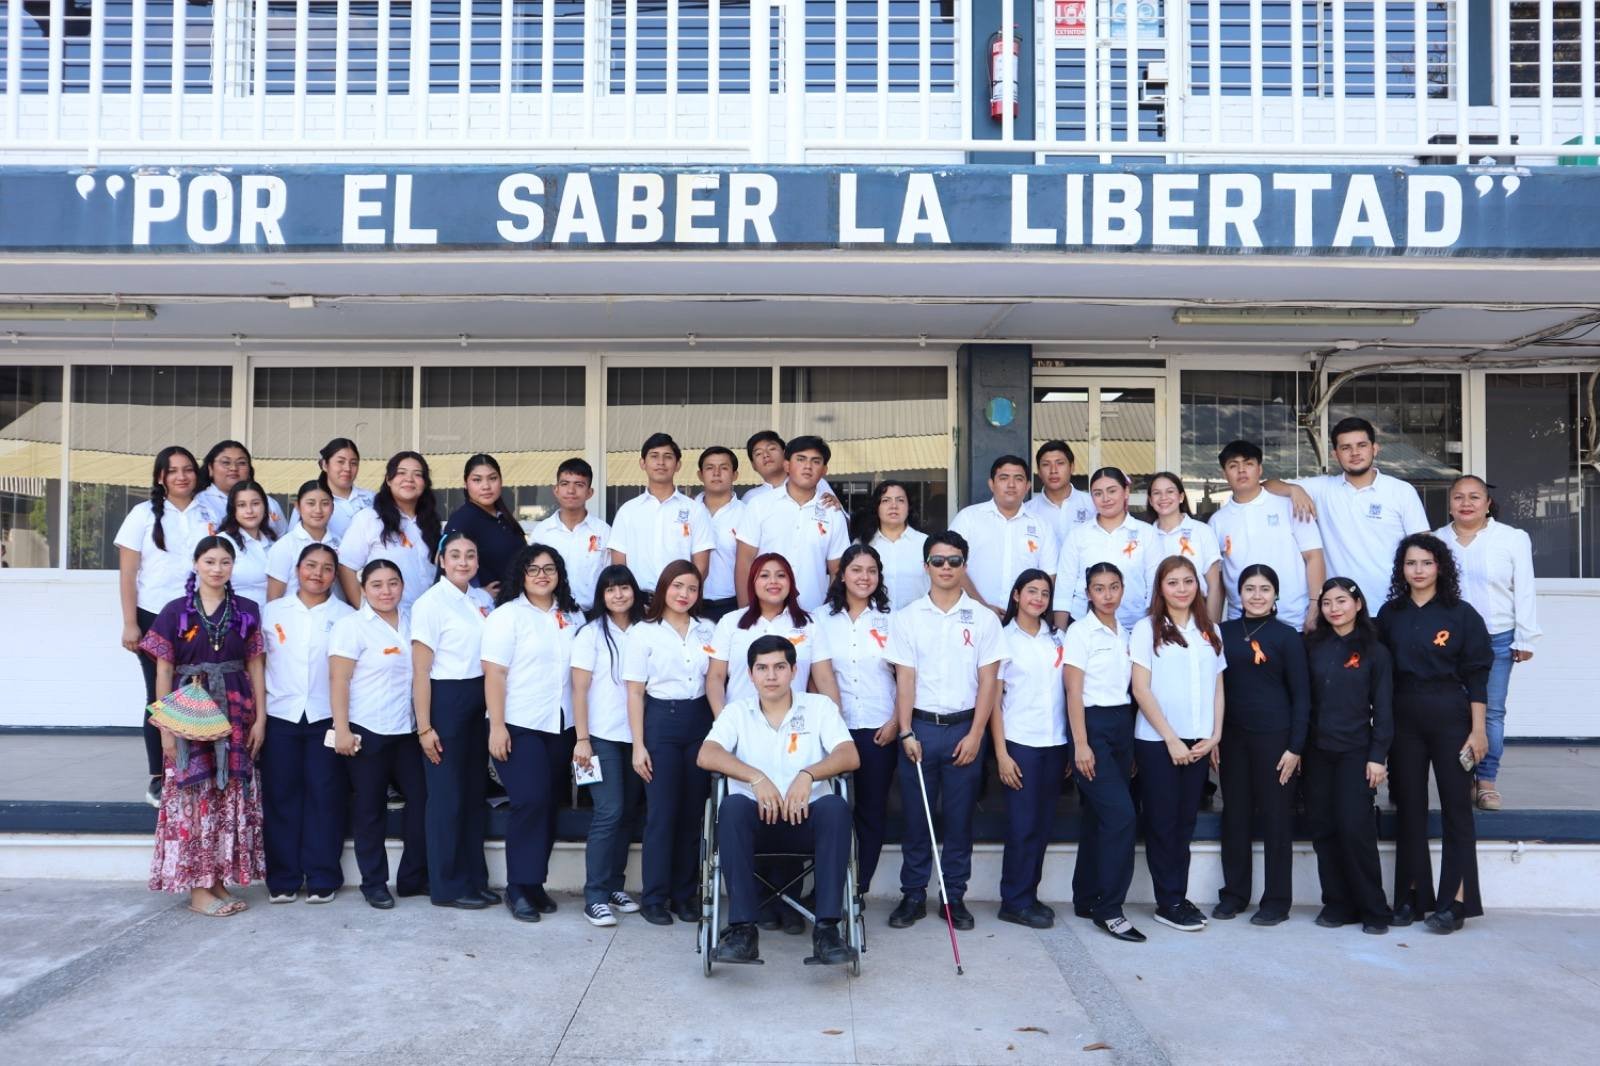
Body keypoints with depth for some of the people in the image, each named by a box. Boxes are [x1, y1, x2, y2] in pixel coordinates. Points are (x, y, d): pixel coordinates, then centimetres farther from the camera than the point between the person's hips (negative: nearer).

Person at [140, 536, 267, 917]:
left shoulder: (246, 611, 6)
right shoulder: (175, 611, 1)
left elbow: (255, 666, 6)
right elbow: (163, 670, 0)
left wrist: (260, 717, 1)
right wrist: (165, 724, -5)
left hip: (235, 714, 2)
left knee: (231, 799, 5)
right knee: (193, 797, -1)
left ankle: (220, 881, 16)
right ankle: (198, 888, 6)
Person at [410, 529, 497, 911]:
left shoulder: (484, 600, 7)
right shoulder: (430, 604, -10)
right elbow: (420, 671, -11)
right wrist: (424, 727, -13)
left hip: (480, 701, 6)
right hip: (445, 700, -6)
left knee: (475, 791, 12)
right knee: (447, 795, 3)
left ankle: (475, 878, 24)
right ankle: (447, 886, 16)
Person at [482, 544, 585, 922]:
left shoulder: (572, 617, 10)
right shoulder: (507, 615, -4)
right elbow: (494, 674, -9)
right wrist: (496, 726, -16)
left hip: (560, 726, 5)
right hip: (519, 725, -5)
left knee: (548, 805, 7)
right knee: (529, 801, -12)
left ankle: (535, 882, 18)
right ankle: (518, 887, 0)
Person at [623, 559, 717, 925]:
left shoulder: (706, 631, 9)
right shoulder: (643, 633, -1)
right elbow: (635, 692, -2)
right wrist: (638, 745, -8)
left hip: (699, 721, 3)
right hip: (661, 721, -3)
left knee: (692, 812, 6)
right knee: (662, 813, -1)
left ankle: (684, 894, 16)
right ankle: (654, 898, 9)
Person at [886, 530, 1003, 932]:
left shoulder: (983, 619, 3)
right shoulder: (908, 617, 3)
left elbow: (988, 680, 0)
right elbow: (904, 679, 1)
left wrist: (975, 734, -7)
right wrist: (906, 733, -6)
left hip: (964, 728, 0)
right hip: (920, 726, 0)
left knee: (959, 819, 6)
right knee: (915, 816, 5)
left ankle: (955, 896, 18)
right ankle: (913, 895, 16)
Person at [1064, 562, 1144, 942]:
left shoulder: (1125, 634, 14)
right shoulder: (1080, 631, -5)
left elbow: (1130, 685, 15)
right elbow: (1074, 691, -9)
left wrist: (1131, 742, 10)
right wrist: (1080, 744, -15)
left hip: (1122, 725, 6)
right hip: (1093, 725, -6)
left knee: (1098, 817, 10)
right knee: (1121, 815, -13)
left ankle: (1086, 900, 19)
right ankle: (1108, 909, -5)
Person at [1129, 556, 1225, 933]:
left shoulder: (1210, 631, 11)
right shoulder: (1147, 629, -3)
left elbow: (1217, 687, 12)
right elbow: (1141, 690, -7)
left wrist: (1214, 736, 0)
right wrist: (1171, 739, -10)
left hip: (1199, 743, 4)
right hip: (1157, 741, -4)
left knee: (1185, 822, 9)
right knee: (1162, 822, 1)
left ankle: (1178, 897, 17)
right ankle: (1169, 903, 9)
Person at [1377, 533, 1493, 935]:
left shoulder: (1462, 614, -2)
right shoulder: (1389, 614, 6)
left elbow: (1476, 676, -3)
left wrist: (1478, 729, -8)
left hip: (1450, 717, -3)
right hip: (1403, 718, 3)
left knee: (1456, 807, 1)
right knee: (1409, 807, 8)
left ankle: (1455, 901, 7)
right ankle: (1412, 896, 17)